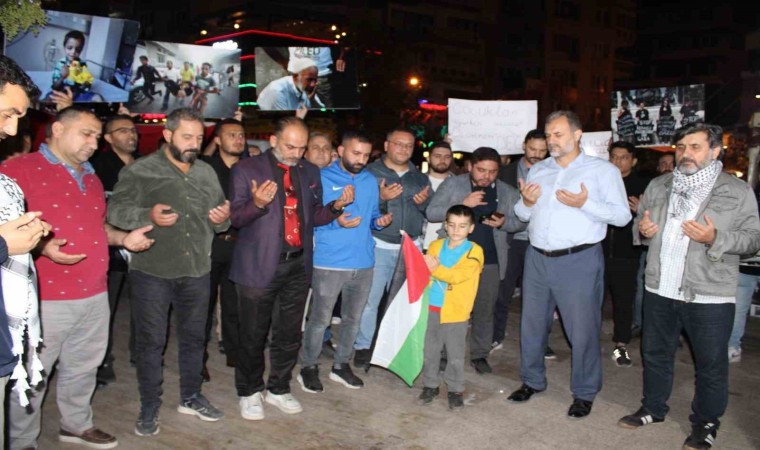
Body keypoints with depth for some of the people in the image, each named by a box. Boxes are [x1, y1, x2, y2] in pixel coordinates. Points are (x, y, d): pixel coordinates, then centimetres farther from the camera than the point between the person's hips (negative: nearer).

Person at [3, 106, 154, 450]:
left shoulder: (90, 178, 15)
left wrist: (123, 238, 7)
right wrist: (41, 246, -28)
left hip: (94, 294, 7)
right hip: (45, 298, -7)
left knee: (84, 367, 19)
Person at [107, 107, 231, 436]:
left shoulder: (207, 173, 11)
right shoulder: (140, 171, -4)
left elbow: (219, 221, 16)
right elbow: (115, 210, -10)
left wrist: (223, 219, -6)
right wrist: (147, 215, -27)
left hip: (196, 272, 5)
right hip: (151, 273, -4)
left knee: (194, 337, 15)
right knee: (150, 341, 6)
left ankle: (191, 397, 33)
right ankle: (149, 408, 21)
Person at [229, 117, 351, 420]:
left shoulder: (310, 172, 9)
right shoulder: (246, 170, -6)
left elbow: (314, 216, 13)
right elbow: (236, 218, -8)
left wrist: (336, 206, -6)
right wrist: (257, 203, -27)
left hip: (298, 265, 4)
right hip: (260, 265, -4)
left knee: (289, 334, 14)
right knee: (254, 335, 7)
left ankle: (278, 389, 32)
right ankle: (249, 392, 27)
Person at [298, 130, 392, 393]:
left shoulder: (370, 181, 11)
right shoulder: (322, 178, -4)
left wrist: (379, 221, -3)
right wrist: (335, 221, -22)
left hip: (363, 263, 5)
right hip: (329, 263, -5)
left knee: (353, 319, 14)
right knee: (320, 319, 1)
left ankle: (341, 365, 30)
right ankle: (309, 367, 18)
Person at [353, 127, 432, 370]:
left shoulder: (420, 177, 14)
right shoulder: (371, 172, -1)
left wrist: (424, 203, -5)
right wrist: (381, 198, -22)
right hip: (378, 246, -4)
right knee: (369, 299, -3)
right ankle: (363, 347, 11)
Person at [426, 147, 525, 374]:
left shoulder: (508, 192, 5)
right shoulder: (452, 184, -2)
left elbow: (520, 221, 6)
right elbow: (431, 212, -8)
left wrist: (504, 222, -16)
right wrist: (463, 204, -20)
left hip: (490, 260, 2)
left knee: (485, 309, 8)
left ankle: (480, 354, 21)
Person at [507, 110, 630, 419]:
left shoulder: (603, 170, -1)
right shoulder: (538, 170, 14)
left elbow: (623, 215, -8)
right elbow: (522, 214, 17)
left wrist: (585, 203, -20)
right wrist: (526, 203, -6)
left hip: (579, 260, -5)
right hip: (537, 258, 5)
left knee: (582, 329, 2)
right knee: (532, 323, 13)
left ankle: (584, 393, 20)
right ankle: (532, 381, 30)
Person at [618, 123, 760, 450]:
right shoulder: (658, 186, 9)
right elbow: (639, 221, 19)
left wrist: (715, 238, -21)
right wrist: (642, 229, -4)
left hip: (710, 296, -4)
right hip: (660, 289, 4)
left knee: (711, 363, 7)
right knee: (655, 353, 17)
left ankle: (705, 423, 26)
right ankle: (653, 408, 36)